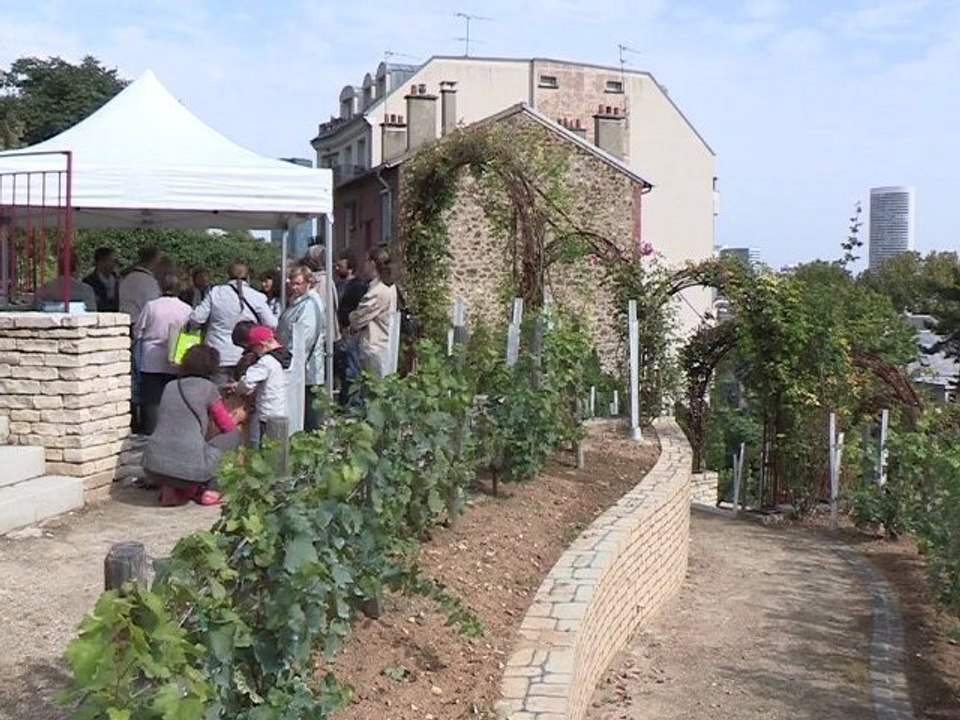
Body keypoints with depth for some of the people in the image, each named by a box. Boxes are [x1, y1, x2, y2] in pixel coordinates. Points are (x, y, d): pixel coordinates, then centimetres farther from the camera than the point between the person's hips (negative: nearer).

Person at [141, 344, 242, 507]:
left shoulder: (170, 387, 18)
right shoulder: (208, 387, 3)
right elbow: (228, 426, 12)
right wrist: (238, 417, 36)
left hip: (153, 469, 5)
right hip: (188, 468, -5)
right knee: (233, 435, 16)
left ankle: (170, 490, 16)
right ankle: (209, 489, 12)